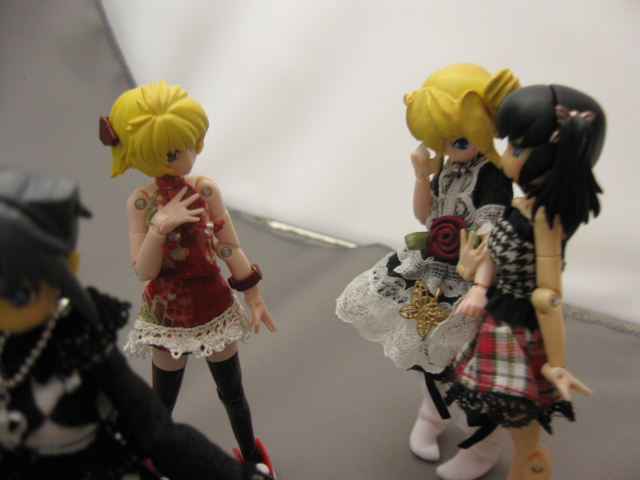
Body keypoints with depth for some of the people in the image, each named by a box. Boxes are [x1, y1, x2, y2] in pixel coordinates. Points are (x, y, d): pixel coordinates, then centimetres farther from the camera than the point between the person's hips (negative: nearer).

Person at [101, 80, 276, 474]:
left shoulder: (206, 191, -13)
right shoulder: (140, 203, -14)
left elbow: (230, 248, -4)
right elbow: (143, 271, -17)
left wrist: (253, 296, 0)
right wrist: (160, 227, -32)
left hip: (214, 307, 1)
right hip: (167, 313, -1)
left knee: (232, 393, 17)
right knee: (162, 401, 14)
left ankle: (252, 457, 42)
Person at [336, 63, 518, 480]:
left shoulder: (492, 176, -22)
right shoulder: (447, 165, 1)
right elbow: (425, 216, 9)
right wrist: (423, 176, -8)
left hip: (467, 278, -7)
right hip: (430, 270, 7)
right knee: (428, 349, 20)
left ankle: (486, 445, 29)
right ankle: (435, 412, 50)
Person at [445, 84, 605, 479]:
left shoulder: (545, 216, -24)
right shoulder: (526, 206, 2)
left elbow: (549, 295, -25)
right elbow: (495, 253, 2)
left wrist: (556, 365, -22)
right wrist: (479, 287, -18)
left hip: (520, 335, -8)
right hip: (502, 324, 8)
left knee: (527, 445, 11)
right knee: (522, 430, 25)